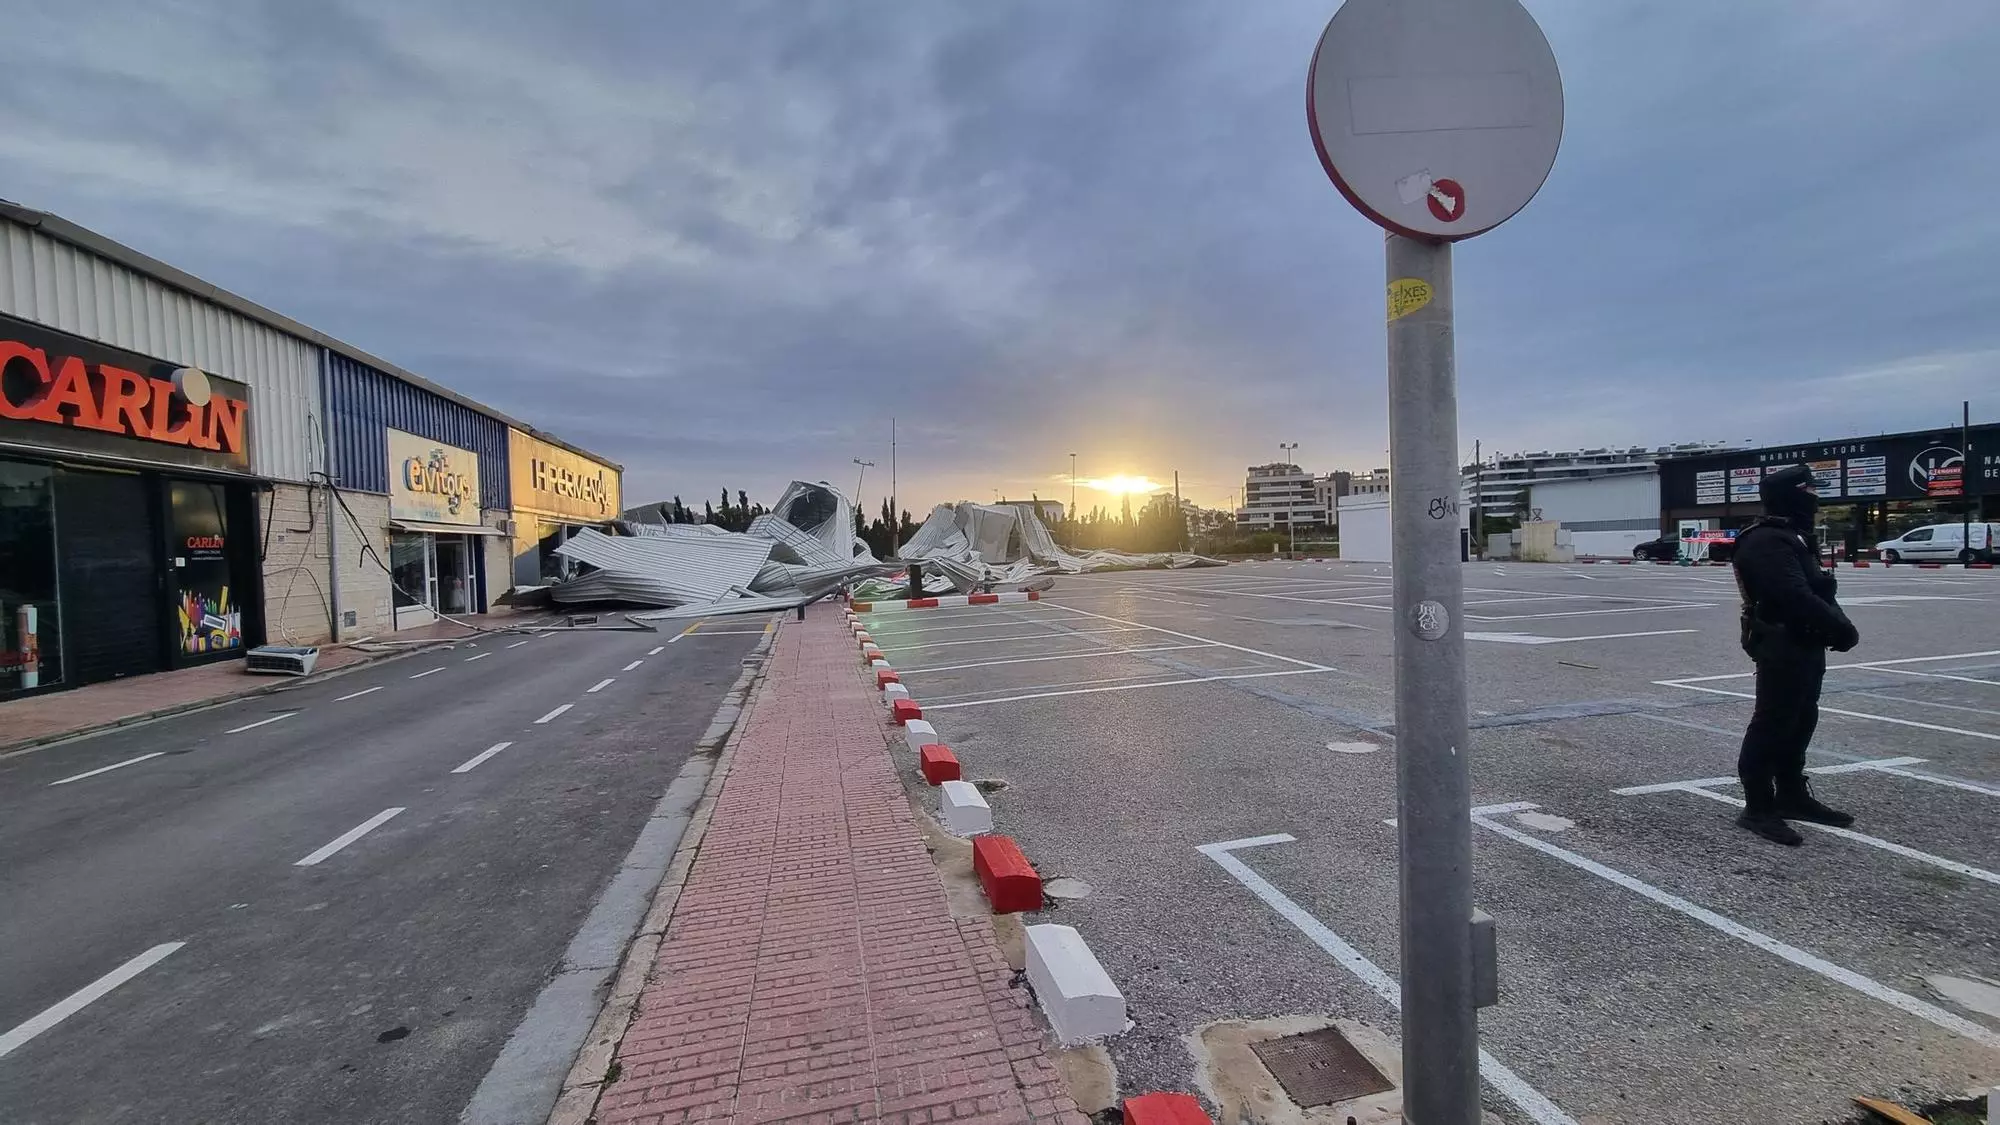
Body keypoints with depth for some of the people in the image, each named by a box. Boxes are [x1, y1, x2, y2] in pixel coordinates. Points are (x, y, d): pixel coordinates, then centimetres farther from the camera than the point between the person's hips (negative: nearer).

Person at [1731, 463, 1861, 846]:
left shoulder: (1794, 537, 16)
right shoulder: (1766, 541, -18)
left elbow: (1818, 589, 14)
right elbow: (1796, 597, -26)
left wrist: (1838, 625, -2)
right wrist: (1841, 627, -18)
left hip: (1804, 645, 11)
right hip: (1782, 646, -11)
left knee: (1800, 722, 18)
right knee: (1772, 726, -6)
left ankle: (1792, 795, 30)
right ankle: (1758, 808, 0)